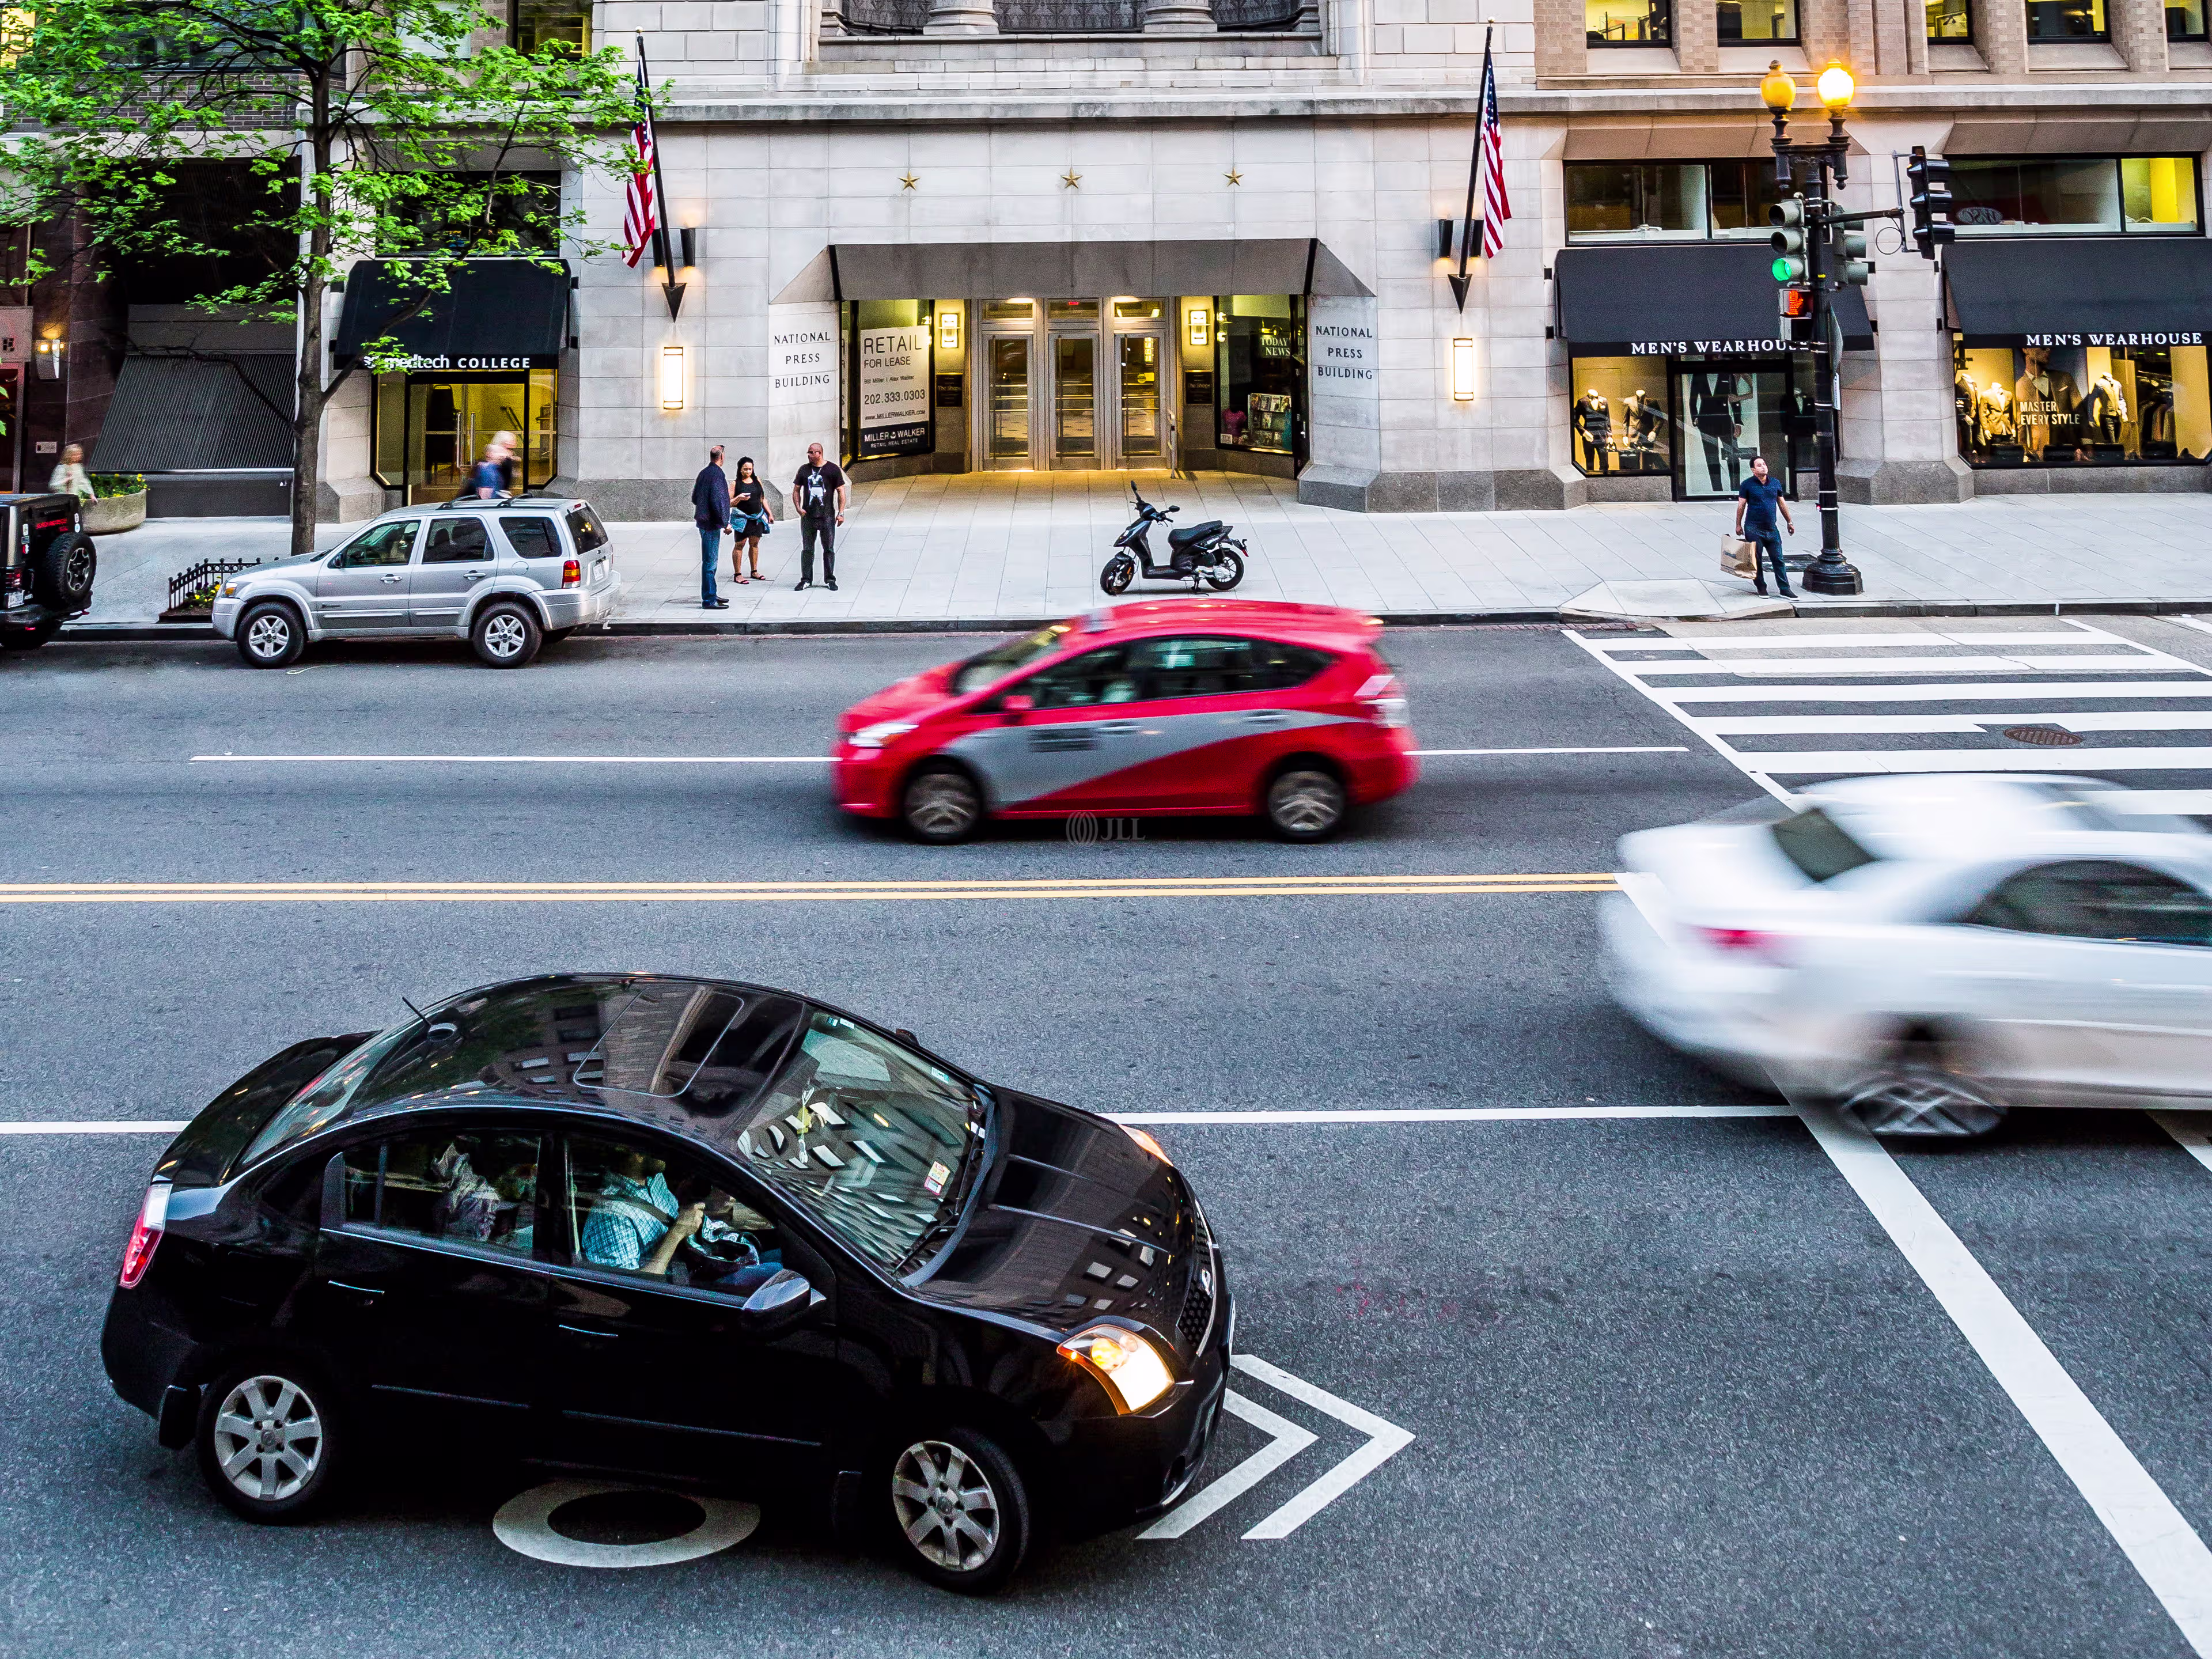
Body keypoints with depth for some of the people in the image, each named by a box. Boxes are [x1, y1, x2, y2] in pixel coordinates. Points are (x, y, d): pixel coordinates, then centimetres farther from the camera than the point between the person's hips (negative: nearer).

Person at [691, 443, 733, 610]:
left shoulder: (703, 473, 12)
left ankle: (711, 594, 29)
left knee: (710, 560, 19)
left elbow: (695, 499, 19)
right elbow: (717, 501, -22)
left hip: (703, 521, 10)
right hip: (712, 523, -10)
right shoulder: (717, 474, -17)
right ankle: (708, 601, -5)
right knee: (710, 561, -7)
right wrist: (725, 523, -17)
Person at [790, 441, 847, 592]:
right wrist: (798, 508, -1)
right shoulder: (804, 470, 9)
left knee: (829, 549, 2)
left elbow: (841, 492, 1)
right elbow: (796, 490, 14)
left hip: (827, 517, -3)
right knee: (807, 549, 5)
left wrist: (841, 513, -6)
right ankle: (806, 580, 10)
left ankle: (830, 579, 10)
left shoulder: (833, 469, 0)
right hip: (808, 516, 3)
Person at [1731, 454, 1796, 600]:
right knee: (1756, 561, 1)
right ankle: (1761, 588, 13)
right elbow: (1741, 505, 0)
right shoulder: (1747, 484, -3)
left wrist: (1789, 522, 19)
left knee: (1778, 559, 1)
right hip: (1753, 529, -3)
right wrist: (1738, 525, -2)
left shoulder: (1775, 483, 9)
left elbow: (1782, 503, 17)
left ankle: (1784, 590, 3)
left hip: (1771, 529, 3)